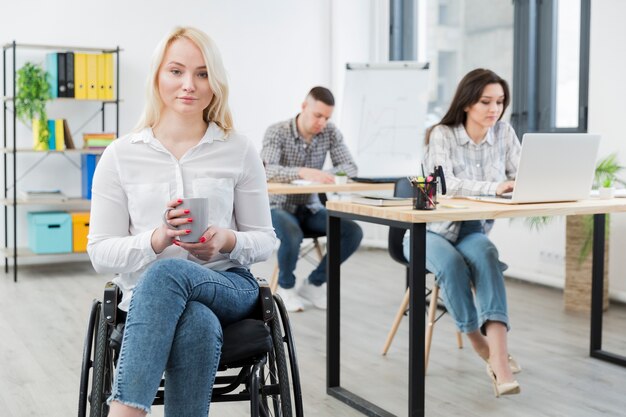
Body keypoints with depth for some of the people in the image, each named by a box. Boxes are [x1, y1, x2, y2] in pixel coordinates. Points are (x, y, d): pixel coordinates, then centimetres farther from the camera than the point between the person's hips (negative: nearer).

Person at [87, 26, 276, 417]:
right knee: (198, 324, -38)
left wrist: (228, 240, -14)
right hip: (149, 295, 0)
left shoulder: (240, 151, 6)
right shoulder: (121, 155, 5)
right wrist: (156, 239, -18)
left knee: (165, 274, -36)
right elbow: (101, 252, 3)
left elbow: (265, 240, 9)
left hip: (229, 287, 0)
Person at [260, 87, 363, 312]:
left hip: (310, 207, 5)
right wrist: (302, 172, -47)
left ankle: (314, 284, 3)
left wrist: (324, 176, -29)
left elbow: (350, 167, -7)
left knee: (353, 232, -16)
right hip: (278, 206, -5)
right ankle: (286, 286, -4)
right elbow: (266, 170, -30)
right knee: (293, 235, -36)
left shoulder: (331, 132, -3)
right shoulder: (277, 132, -15)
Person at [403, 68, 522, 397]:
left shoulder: (504, 133, 1)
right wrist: (494, 187, -42)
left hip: (473, 230, 3)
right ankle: (480, 344, -16)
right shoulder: (442, 135, -14)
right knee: (451, 263, -36)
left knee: (485, 254, -32)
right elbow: (444, 184, -29)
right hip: (430, 230, -3)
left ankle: (498, 358, -44)